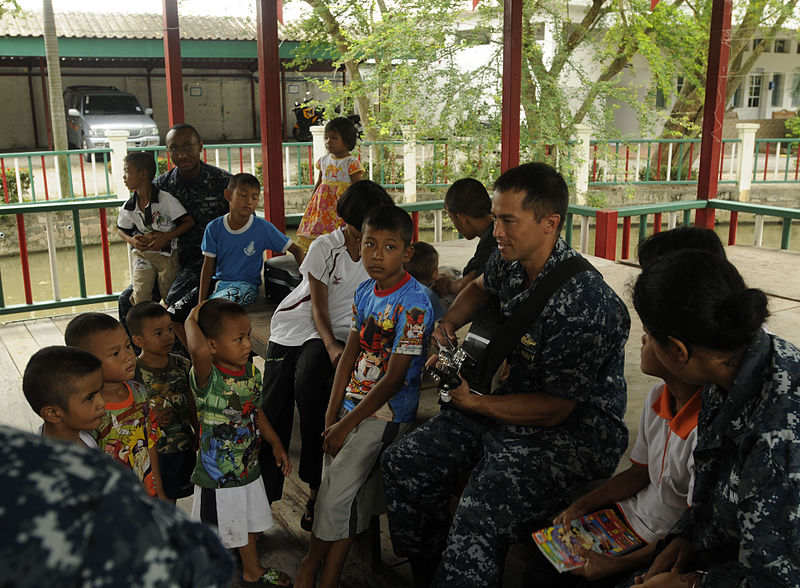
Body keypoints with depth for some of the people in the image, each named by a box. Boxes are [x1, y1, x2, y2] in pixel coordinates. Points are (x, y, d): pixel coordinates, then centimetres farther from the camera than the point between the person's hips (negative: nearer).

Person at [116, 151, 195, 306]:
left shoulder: (166, 199, -12)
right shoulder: (128, 208, 2)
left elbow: (189, 222, -10)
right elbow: (121, 229, 19)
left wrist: (166, 237, -19)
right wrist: (132, 240, -3)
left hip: (167, 253, -3)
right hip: (142, 253, 3)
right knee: (140, 299, -10)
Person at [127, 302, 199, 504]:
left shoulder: (182, 365, -1)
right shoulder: (133, 373, -17)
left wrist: (198, 433, 11)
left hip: (183, 447, 4)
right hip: (149, 451, -4)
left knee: (172, 496, 20)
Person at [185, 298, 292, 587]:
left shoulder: (251, 372, -4)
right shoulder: (207, 378, -27)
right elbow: (199, 351, -51)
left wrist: (276, 443, 15)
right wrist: (191, 320, -33)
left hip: (249, 468, 6)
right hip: (217, 478, -6)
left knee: (250, 524, 25)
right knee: (214, 535, 14)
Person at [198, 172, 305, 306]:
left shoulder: (263, 228, -5)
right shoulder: (214, 228, 1)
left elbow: (296, 249, 0)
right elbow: (208, 267, 2)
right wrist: (201, 303, -6)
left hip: (246, 284, -3)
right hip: (219, 282, 3)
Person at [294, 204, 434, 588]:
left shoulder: (413, 303, -18)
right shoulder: (365, 292, 4)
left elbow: (393, 379, -18)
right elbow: (349, 354, 8)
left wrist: (346, 424, -13)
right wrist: (331, 415, 1)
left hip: (387, 413, -6)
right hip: (352, 405, 6)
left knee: (337, 493, -6)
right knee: (342, 493, 7)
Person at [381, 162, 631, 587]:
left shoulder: (583, 305, -27)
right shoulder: (511, 264, -2)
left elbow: (554, 409, -22)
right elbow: (480, 287, 25)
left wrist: (474, 402, -15)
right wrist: (449, 323, 6)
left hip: (572, 430, -8)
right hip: (515, 401, 9)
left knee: (477, 520, -30)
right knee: (403, 463, 2)